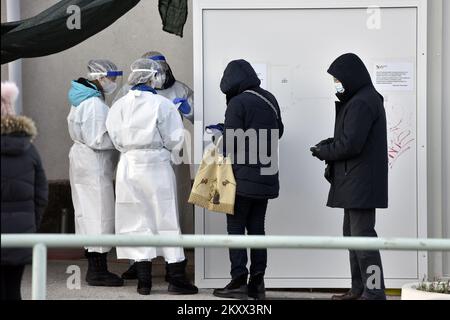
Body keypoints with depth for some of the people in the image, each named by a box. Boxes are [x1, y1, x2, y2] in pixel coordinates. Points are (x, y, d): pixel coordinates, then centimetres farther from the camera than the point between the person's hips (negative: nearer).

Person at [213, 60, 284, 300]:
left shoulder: (238, 103, -12)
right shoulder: (269, 99, 9)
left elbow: (231, 143, -14)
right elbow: (278, 131, 20)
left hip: (243, 176, -6)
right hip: (267, 177, 7)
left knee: (236, 227, 0)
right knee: (257, 228, 10)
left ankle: (239, 281, -5)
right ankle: (257, 282, 8)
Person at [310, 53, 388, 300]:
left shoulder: (362, 103, -16)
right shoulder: (362, 100, 17)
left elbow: (350, 144, -21)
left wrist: (324, 152, -6)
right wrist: (330, 145, 6)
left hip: (360, 183, -11)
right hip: (355, 184, 11)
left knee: (362, 234, -9)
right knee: (352, 233, 15)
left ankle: (374, 292, -7)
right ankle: (359, 289, 22)